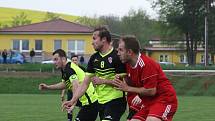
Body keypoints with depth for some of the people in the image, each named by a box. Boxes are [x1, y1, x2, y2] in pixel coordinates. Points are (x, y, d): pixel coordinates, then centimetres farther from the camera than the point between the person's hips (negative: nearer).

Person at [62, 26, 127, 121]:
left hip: (115, 101, -7)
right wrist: (73, 100, -1)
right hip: (101, 102, 7)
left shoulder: (117, 56, -10)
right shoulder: (94, 58, 9)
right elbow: (85, 83, 8)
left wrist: (103, 81, -14)